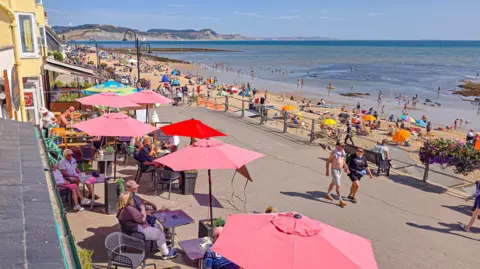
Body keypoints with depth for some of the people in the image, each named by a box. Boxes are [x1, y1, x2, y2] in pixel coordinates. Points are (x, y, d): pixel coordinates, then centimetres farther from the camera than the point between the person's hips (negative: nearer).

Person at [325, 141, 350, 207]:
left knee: (333, 183, 22)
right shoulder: (333, 153, -16)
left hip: (340, 170, 8)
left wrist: (346, 168, 5)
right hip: (334, 170, -8)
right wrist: (327, 170, -10)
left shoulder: (342, 153, 5)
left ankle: (328, 194, 40)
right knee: (338, 185, -9)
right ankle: (340, 201, -6)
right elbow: (328, 161, -10)